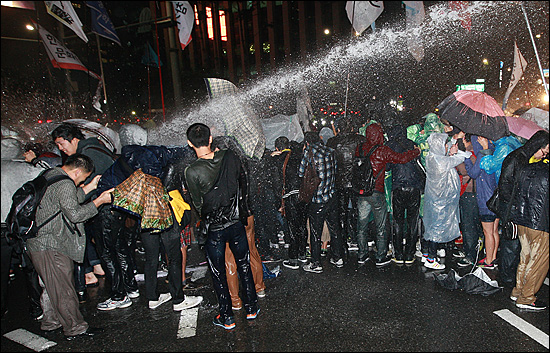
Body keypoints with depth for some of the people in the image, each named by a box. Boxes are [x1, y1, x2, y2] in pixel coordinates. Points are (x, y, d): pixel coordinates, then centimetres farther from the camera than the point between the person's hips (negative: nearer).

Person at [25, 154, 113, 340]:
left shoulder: (50, 175, 11)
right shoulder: (64, 185, -21)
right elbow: (75, 214, -23)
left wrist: (89, 187, 17)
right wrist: (99, 201, -17)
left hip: (37, 240, 11)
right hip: (49, 245, -11)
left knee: (53, 284, 22)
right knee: (63, 287, 0)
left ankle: (51, 321, 35)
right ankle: (74, 327, 11)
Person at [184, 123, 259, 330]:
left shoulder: (192, 172, -19)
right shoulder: (230, 157, -8)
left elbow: (198, 204, -8)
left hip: (214, 229, -3)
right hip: (237, 222, 3)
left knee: (218, 273, 14)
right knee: (244, 265, 20)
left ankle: (227, 317, 26)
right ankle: (251, 308, 33)